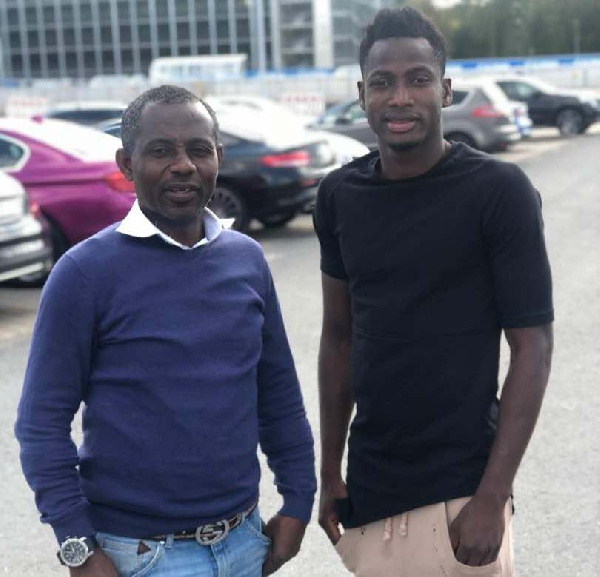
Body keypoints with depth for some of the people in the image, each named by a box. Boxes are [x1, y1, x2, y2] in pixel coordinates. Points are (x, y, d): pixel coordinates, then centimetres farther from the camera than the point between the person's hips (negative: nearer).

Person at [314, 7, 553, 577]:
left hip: (458, 492, -4)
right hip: (367, 487, 4)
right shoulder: (339, 195, 2)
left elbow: (532, 347, -11)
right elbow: (338, 336, 9)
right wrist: (329, 471, 10)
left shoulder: (498, 190, -11)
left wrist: (492, 497, -15)